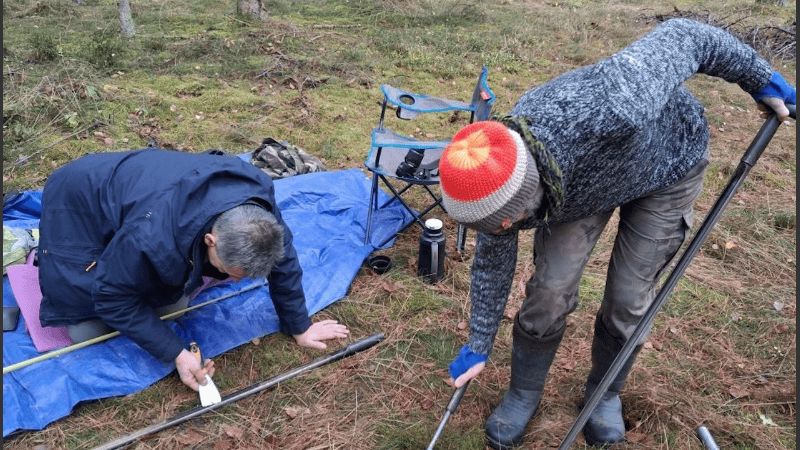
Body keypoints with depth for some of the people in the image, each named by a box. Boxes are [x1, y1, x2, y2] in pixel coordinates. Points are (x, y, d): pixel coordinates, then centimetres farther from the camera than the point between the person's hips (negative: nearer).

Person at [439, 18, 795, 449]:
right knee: (550, 289, -8)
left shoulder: (603, 110, -47)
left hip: (666, 165, -2)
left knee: (629, 299, -1)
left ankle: (604, 394, 29)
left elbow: (683, 36, -28)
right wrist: (478, 347, 0)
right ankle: (524, 393, 20)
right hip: (577, 181, 2)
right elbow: (491, 263, -10)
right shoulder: (496, 177, -29)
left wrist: (761, 79, -12)